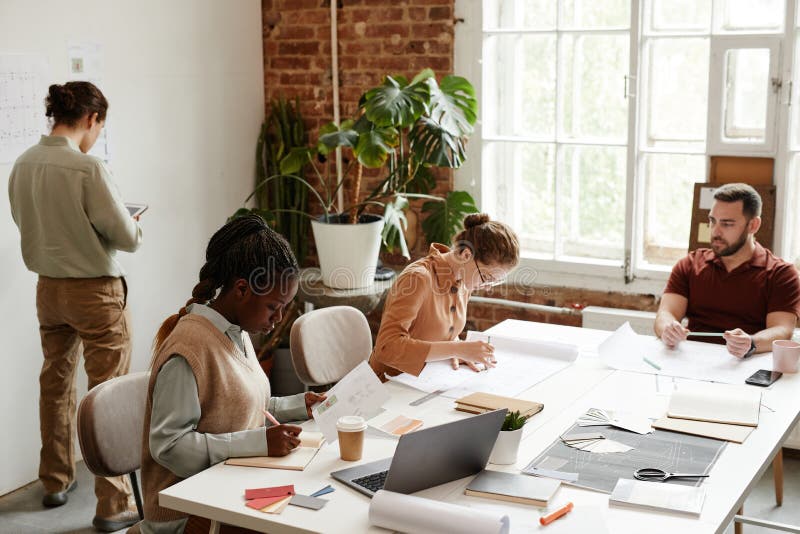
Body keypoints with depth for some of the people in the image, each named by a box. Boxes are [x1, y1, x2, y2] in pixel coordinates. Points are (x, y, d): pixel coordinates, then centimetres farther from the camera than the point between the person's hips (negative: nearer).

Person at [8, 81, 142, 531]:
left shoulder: (23, 165, -2)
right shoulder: (89, 168, -21)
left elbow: (28, 224, 10)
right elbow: (127, 237, -18)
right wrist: (133, 227, 3)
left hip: (48, 288, 7)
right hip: (96, 290, -7)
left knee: (55, 385, 21)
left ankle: (56, 482, 37)